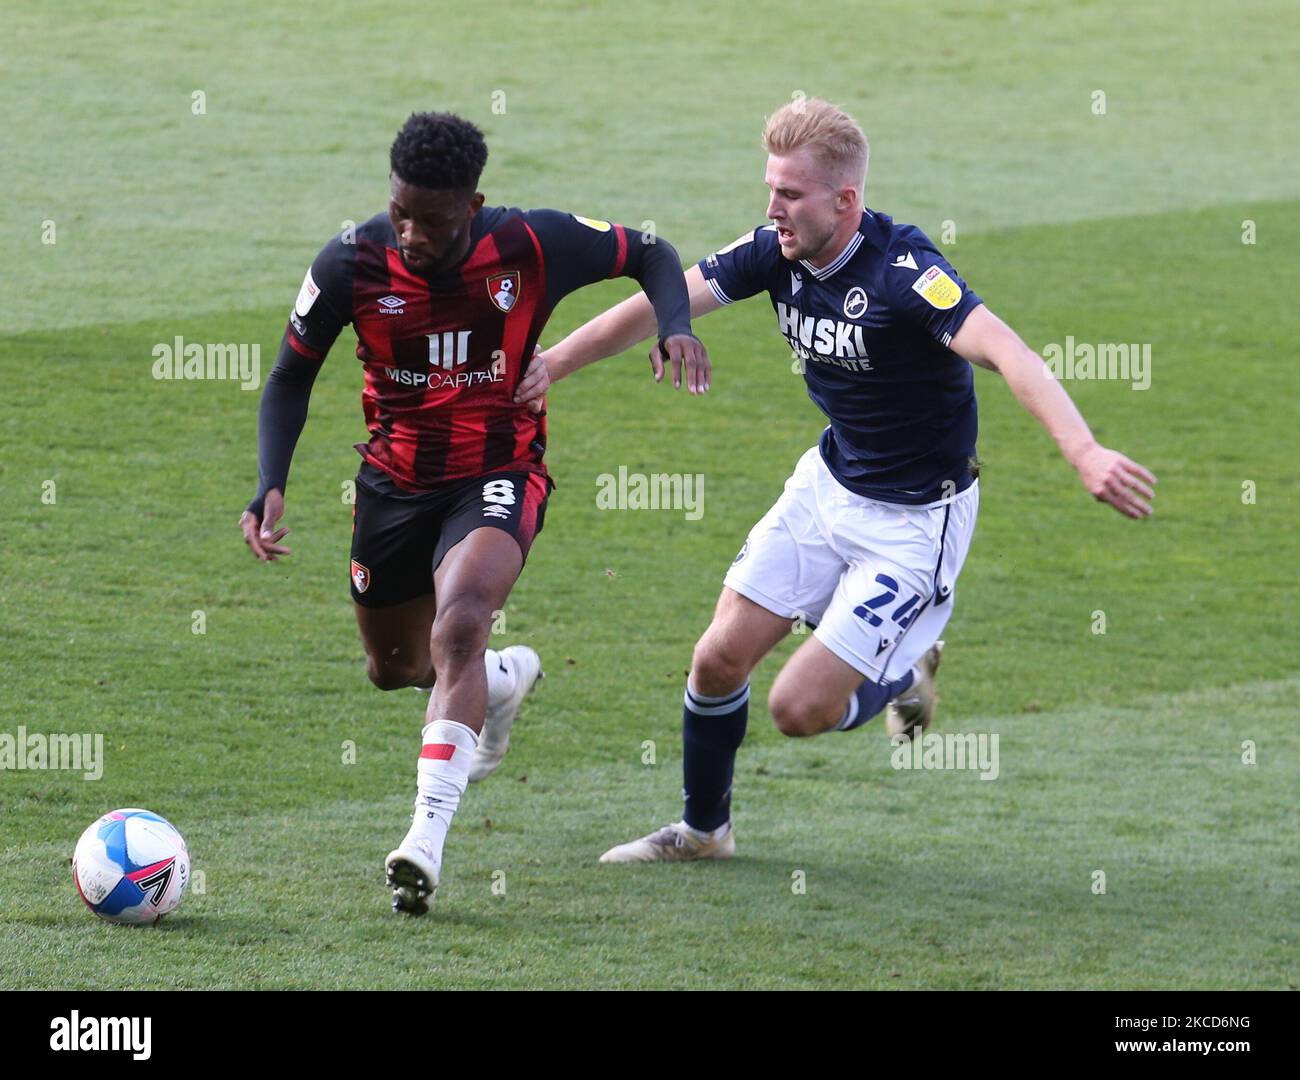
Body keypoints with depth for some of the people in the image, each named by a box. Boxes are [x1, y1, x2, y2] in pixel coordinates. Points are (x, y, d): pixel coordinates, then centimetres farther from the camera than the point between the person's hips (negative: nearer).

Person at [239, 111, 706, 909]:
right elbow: (293, 375, -1)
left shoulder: (535, 246, -18)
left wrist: (676, 328, -21)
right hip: (395, 479, 4)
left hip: (499, 476, -3)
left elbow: (649, 255, 0)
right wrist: (272, 487, -15)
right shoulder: (353, 263, -16)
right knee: (395, 667, 18)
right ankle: (504, 678, 54)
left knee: (459, 623, -30)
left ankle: (426, 841, -33)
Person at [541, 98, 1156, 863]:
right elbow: (657, 306, -1)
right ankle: (703, 828, 28)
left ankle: (902, 675, 23)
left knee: (800, 708, -10)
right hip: (829, 484, 7)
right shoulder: (777, 253, -8)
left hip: (916, 517, -7)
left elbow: (1004, 350, -43)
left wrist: (1084, 451, -58)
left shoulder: (903, 270, -29)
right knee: (721, 659, 3)